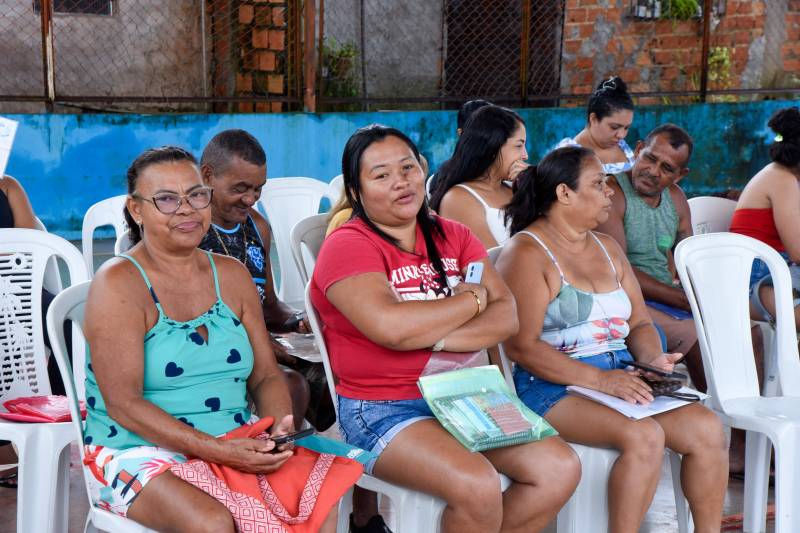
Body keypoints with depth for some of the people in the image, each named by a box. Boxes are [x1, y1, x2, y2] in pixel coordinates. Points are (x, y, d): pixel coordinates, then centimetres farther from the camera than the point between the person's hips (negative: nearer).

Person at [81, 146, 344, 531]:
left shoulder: (231, 275, 12)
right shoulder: (118, 284, -7)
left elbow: (266, 376, 13)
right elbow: (123, 403, -14)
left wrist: (280, 425, -10)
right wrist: (216, 449, -23)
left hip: (238, 450, 5)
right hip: (136, 452, -4)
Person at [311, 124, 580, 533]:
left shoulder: (454, 237, 10)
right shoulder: (347, 246, -9)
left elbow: (506, 316, 0)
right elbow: (391, 326, -26)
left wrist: (433, 337, -17)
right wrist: (473, 298, -10)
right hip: (381, 410, -6)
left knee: (560, 469, -8)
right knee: (478, 487, -29)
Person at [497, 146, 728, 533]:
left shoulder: (608, 248, 19)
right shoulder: (526, 253, -6)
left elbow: (639, 323, 20)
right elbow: (521, 346, -15)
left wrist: (653, 359, -4)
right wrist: (598, 379, -22)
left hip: (621, 376, 7)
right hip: (553, 386, -7)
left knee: (707, 428, -15)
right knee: (644, 435, -32)